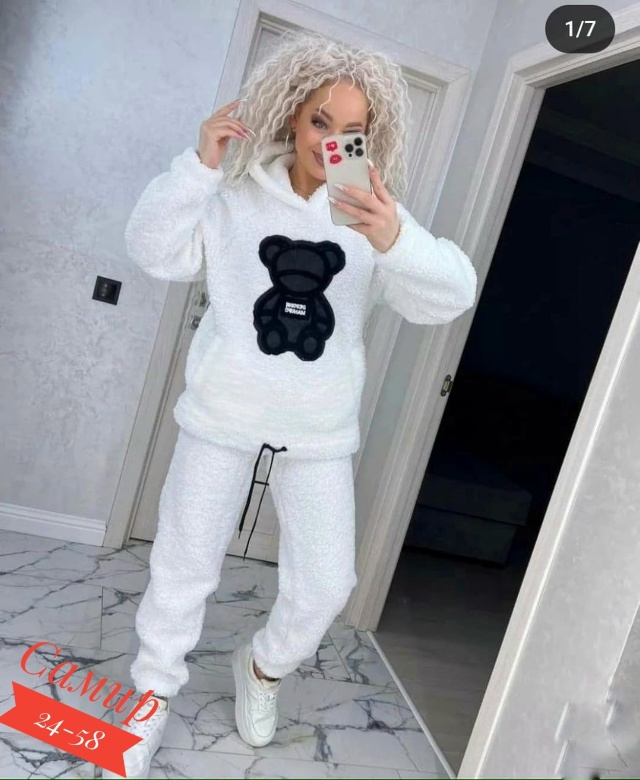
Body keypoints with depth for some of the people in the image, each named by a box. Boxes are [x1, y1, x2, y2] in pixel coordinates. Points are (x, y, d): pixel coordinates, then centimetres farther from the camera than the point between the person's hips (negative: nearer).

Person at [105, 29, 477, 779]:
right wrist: (199, 165, -20)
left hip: (321, 429, 2)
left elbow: (450, 297, -13)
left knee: (326, 583, 5)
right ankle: (154, 696, 36)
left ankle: (262, 667, 38)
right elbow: (158, 253, -7)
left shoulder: (375, 214, 0)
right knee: (184, 565, 10)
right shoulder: (237, 192, -1)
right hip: (225, 412, -1)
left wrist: (397, 240, -33)